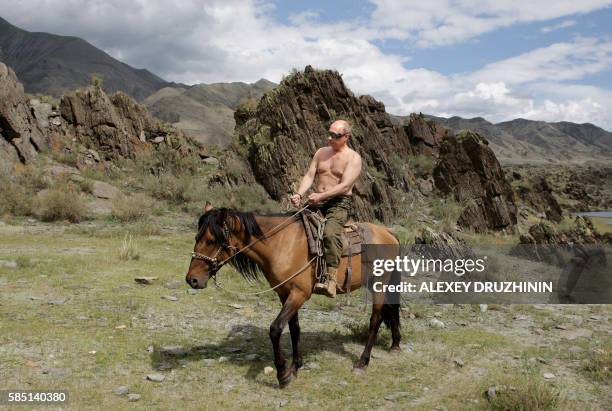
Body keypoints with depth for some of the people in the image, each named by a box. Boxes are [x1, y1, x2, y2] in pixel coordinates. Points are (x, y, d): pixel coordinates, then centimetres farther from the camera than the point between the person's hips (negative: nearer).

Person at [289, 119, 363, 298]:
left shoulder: (353, 158, -3)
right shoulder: (321, 152, 16)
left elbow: (345, 185, -15)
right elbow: (309, 175, 6)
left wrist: (321, 196, -26)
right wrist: (299, 194, -13)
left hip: (340, 203, -7)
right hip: (317, 202, 7)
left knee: (330, 232, -34)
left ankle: (331, 282, -41)